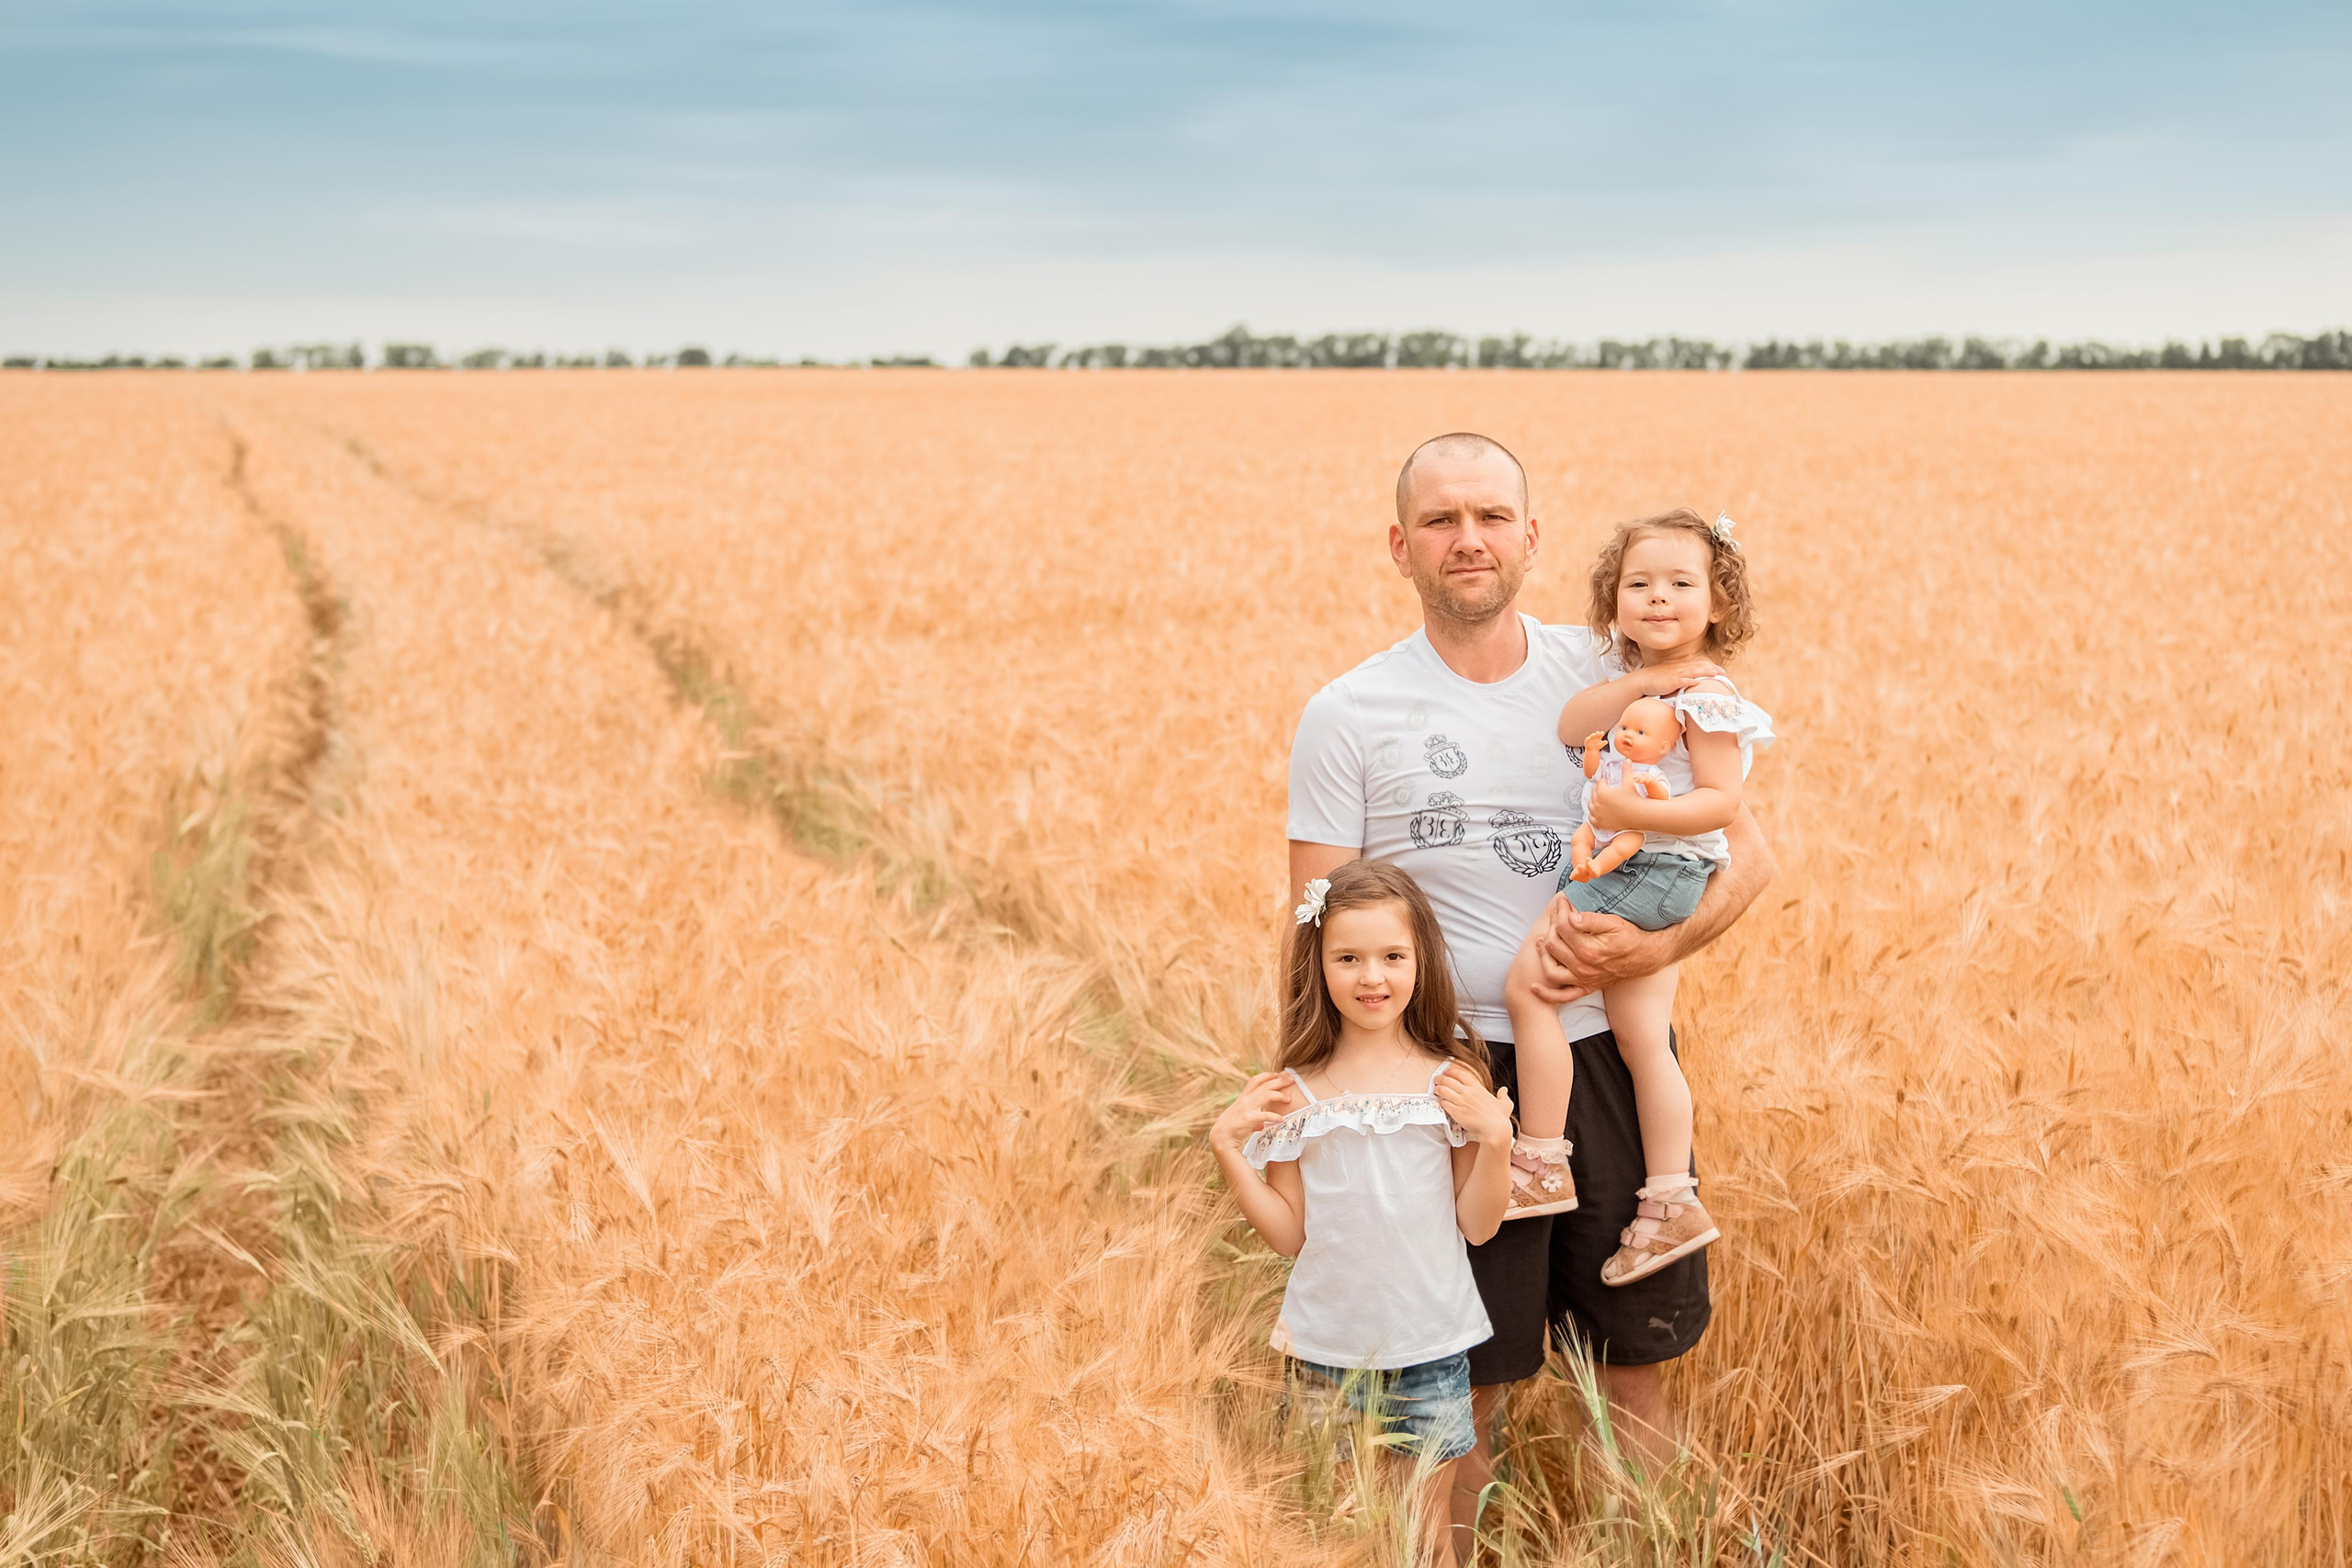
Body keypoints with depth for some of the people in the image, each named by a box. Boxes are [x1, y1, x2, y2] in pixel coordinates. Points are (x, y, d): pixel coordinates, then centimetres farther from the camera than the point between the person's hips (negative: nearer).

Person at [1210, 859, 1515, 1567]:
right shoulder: (1294, 1090, -4)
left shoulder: (1452, 1078, -5)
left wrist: (1495, 1138, -16)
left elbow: (1478, 1225, -3)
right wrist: (1228, 1150, -10)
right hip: (1327, 1347, 1)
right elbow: (1290, 1234, -1)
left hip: (1431, 1346, 0)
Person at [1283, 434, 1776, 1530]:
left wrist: (1658, 947, -14)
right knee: (1460, 1391, 7)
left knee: (1639, 1373, 14)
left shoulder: (1612, 678, 2)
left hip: (1612, 1056, 2)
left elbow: (1748, 852, 4)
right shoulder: (1346, 717, -4)